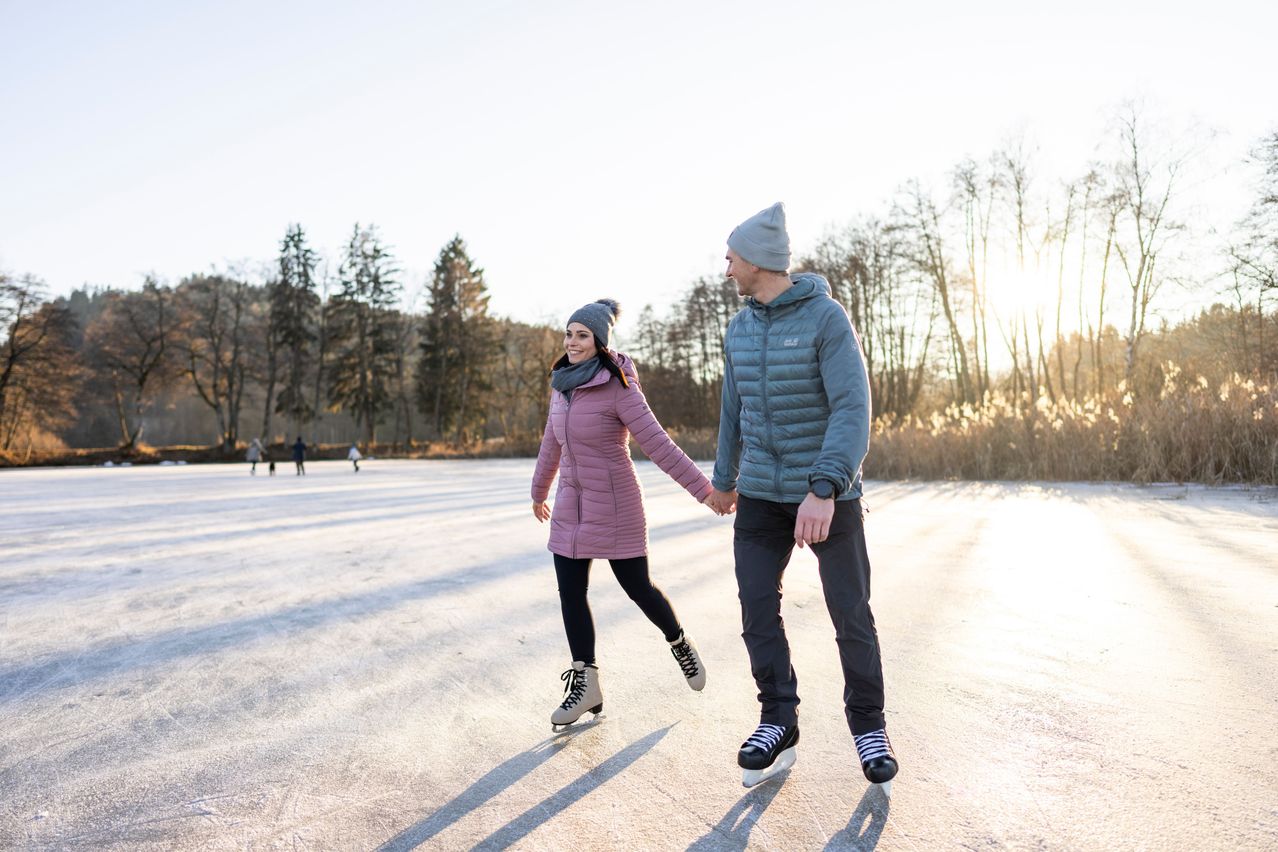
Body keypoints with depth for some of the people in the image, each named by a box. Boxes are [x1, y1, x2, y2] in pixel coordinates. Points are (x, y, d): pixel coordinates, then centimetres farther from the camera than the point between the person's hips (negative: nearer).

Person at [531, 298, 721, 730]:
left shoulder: (618, 389, -16)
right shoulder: (563, 385, 5)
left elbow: (659, 445, -19)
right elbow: (552, 444, 18)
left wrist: (705, 490, -23)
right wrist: (539, 492, 29)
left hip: (614, 504, -6)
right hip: (571, 505, 6)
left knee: (638, 588, 7)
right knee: (570, 593, 4)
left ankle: (680, 643, 36)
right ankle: (586, 684, 16)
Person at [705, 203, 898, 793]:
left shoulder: (827, 318, -15)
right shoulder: (740, 329, 5)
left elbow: (852, 408, -24)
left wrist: (823, 491, -35)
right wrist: (724, 480, 24)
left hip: (827, 493, -5)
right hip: (762, 493, 5)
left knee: (851, 615, 4)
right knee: (756, 607, 0)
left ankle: (868, 727, 23)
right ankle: (778, 723, 16)